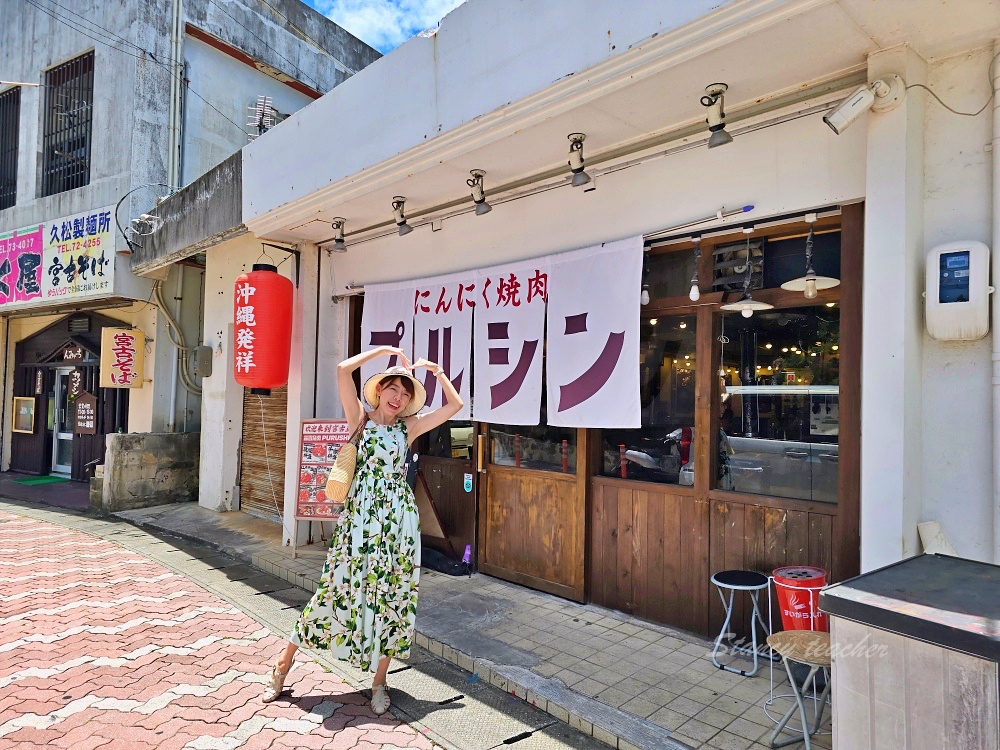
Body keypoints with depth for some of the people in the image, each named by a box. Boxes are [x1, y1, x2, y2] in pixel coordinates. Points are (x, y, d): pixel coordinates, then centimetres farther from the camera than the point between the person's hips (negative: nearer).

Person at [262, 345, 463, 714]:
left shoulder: (409, 427, 9)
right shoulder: (360, 418, 4)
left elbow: (455, 404, 8)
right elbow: (343, 369, -9)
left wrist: (434, 368, 4)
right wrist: (384, 350, -3)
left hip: (398, 518, 3)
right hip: (360, 514, -2)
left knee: (391, 594, 7)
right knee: (337, 587, 2)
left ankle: (379, 682, 23)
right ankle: (284, 664, 23)